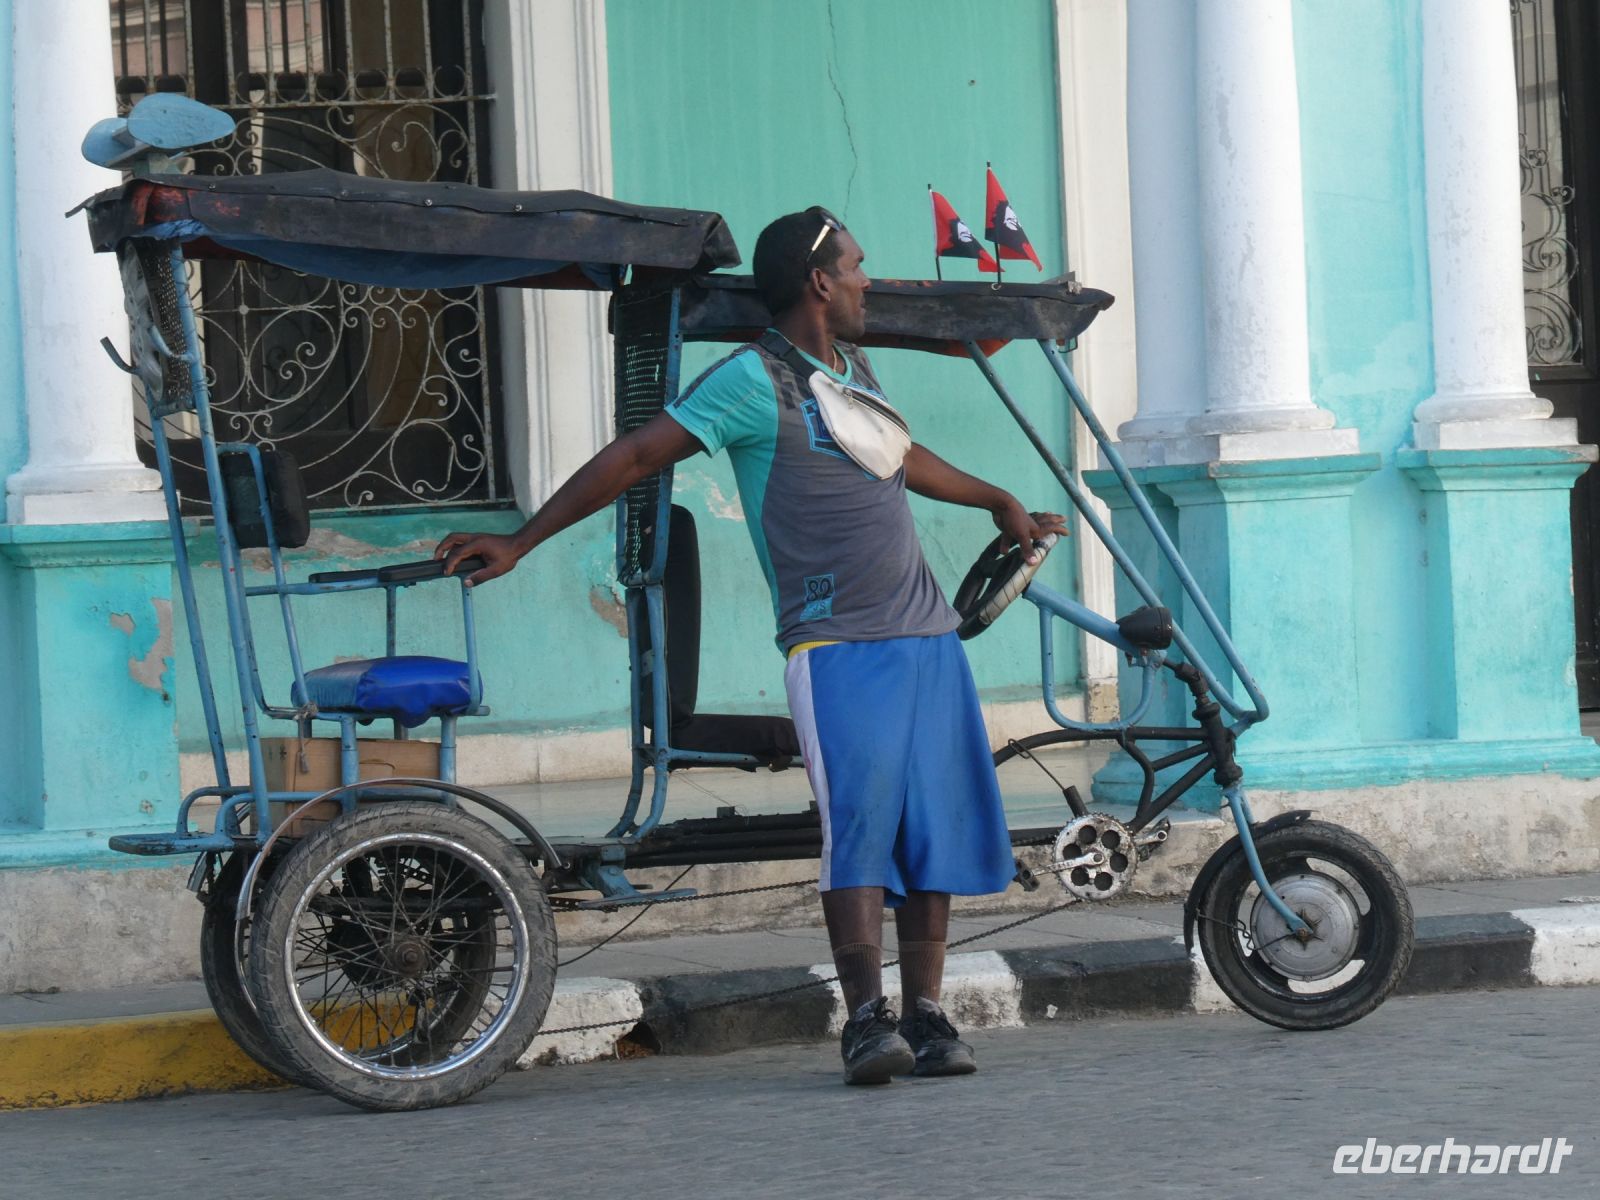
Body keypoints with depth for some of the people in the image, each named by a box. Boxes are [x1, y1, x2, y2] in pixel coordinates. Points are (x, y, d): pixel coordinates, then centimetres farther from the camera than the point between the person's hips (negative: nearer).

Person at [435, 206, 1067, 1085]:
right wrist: (520, 541, -13)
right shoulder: (754, 380, -7)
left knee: (942, 823, 3)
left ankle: (925, 1015, 7)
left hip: (927, 635, 8)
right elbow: (635, 456, -10)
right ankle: (866, 1019, -18)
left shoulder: (853, 368, 18)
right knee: (860, 822, -17)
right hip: (838, 645, -8)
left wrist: (997, 503, 50)